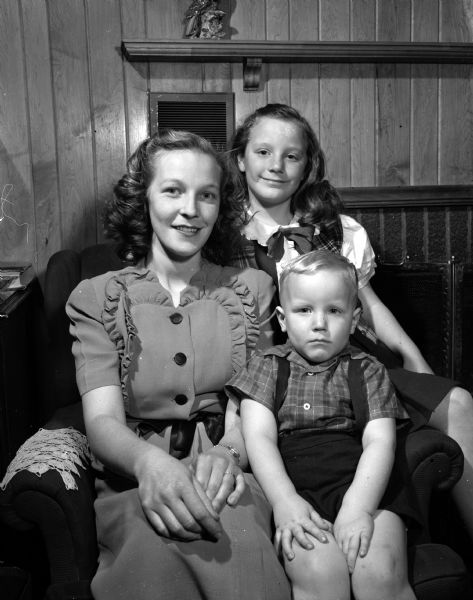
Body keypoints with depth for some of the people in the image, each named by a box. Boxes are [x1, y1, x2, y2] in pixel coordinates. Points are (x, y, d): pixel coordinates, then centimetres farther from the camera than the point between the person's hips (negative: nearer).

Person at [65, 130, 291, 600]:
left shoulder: (252, 289, 12)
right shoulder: (96, 298, 7)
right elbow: (102, 420, -5)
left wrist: (229, 453, -20)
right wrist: (150, 462, -29)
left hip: (229, 474, 2)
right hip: (133, 478, -1)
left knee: (232, 526, -35)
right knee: (151, 542, -36)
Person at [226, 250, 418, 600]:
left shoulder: (368, 371, 12)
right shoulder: (267, 366, 11)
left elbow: (380, 442, 1)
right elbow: (259, 438, 0)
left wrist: (358, 506, -16)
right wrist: (284, 500, -15)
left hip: (362, 486, 1)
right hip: (293, 488, -1)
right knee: (318, 571, -29)